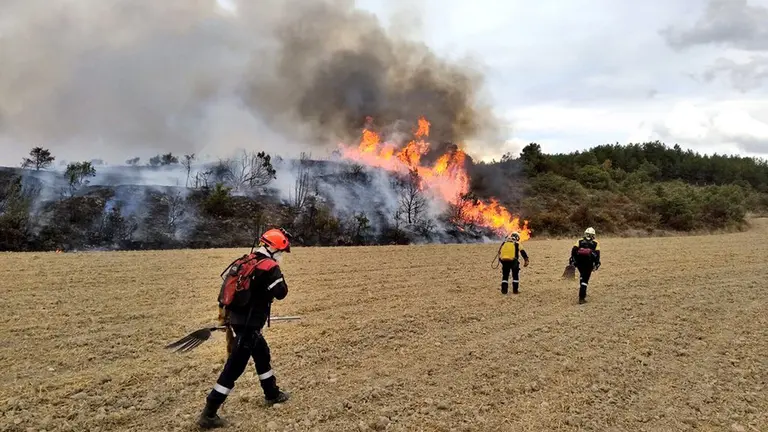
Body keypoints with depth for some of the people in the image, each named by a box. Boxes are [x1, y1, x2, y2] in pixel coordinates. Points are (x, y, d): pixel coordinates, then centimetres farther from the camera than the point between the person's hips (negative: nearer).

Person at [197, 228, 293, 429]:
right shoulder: (270, 267, -16)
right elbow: (281, 293, -14)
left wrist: (224, 313, 21)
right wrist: (278, 275, 2)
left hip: (237, 319, 9)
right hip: (248, 324, -9)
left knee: (262, 355, 24)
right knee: (234, 368, -3)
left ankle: (272, 394, 41)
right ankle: (208, 414, 1)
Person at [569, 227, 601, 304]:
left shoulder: (579, 241, 15)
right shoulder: (595, 243, 13)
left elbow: (574, 249, 1)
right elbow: (597, 253, 1)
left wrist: (572, 259, -1)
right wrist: (596, 263, 0)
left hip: (579, 262, 2)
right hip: (589, 263, -2)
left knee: (582, 276, 26)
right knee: (585, 279, -1)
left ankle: (583, 293, 28)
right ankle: (581, 297, -9)